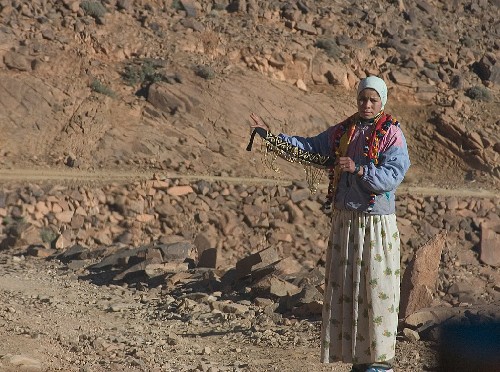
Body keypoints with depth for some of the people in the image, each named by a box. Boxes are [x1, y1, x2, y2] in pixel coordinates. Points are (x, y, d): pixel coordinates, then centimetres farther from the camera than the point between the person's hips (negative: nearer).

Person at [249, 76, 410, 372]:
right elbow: (309, 147, 15)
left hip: (376, 225, -6)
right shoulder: (342, 131, 12)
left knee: (375, 289, -4)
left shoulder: (392, 135, -7)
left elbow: (393, 176, -18)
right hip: (344, 221, 6)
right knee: (346, 289, 7)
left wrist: (358, 169, -29)